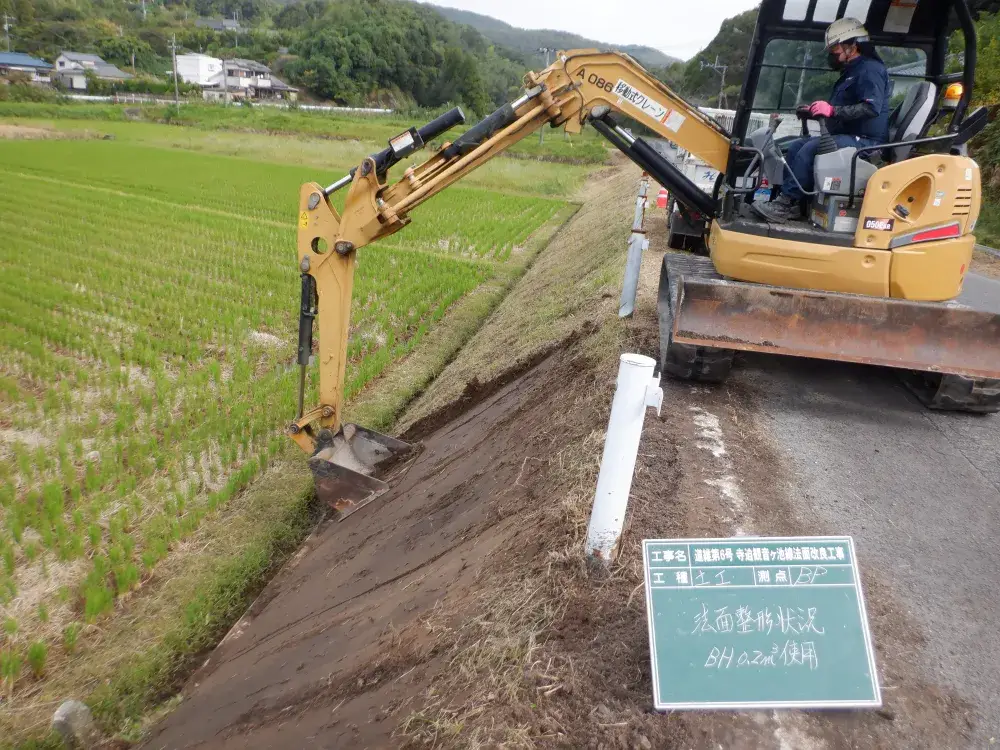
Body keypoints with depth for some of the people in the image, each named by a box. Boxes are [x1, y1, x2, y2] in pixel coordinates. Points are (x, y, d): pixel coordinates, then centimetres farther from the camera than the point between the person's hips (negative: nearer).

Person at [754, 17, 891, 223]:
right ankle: (787, 200, -12)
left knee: (811, 148, -28)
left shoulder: (870, 69, -10)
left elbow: (872, 108, -24)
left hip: (865, 140, -10)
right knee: (796, 147, -1)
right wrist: (819, 111, 10)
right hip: (848, 136, 10)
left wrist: (833, 110, -27)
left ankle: (786, 204, -27)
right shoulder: (852, 72, 23)